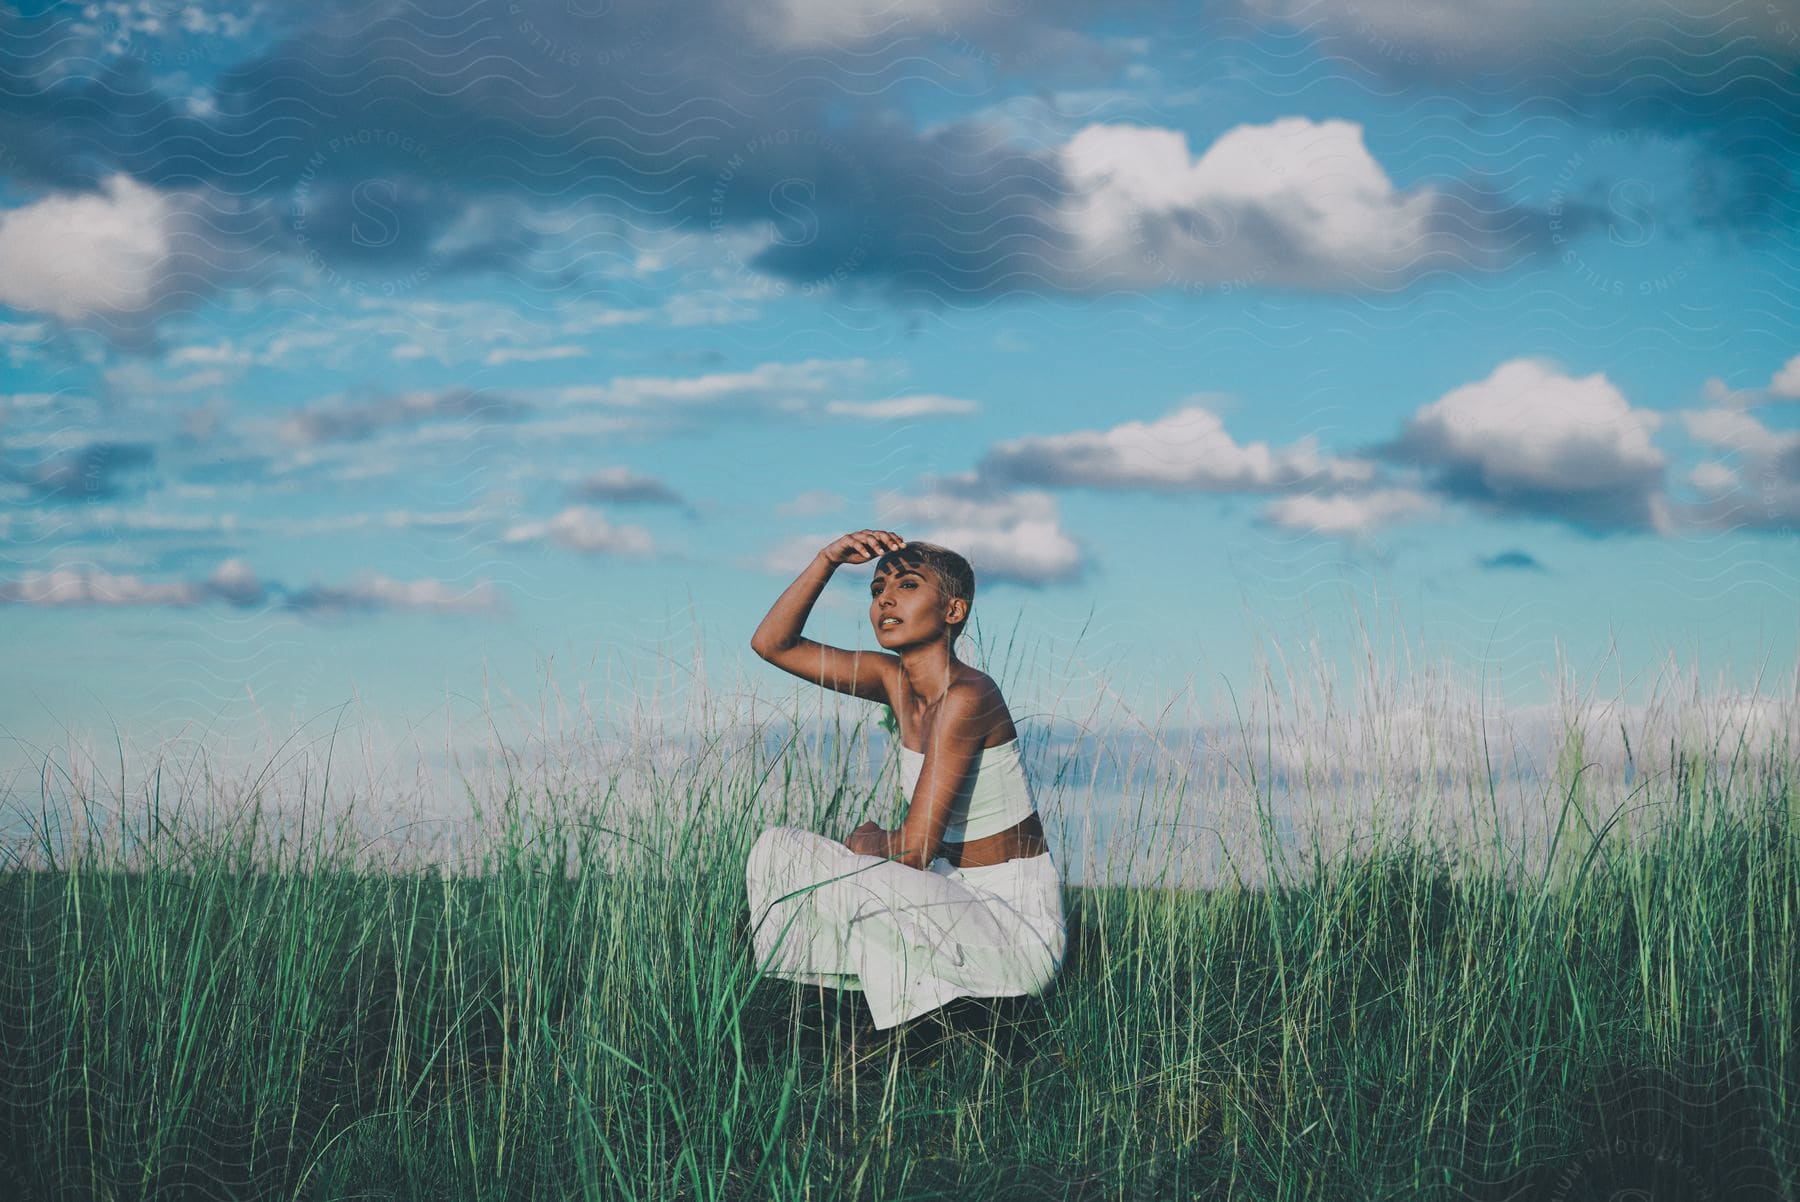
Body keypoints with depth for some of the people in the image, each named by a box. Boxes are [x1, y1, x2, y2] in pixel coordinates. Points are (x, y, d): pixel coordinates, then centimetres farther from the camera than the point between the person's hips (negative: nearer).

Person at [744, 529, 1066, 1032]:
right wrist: (828, 559, -4)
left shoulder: (966, 696, -20)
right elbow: (772, 643, 7)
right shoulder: (894, 679, 4)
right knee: (778, 848, 2)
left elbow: (914, 849, -22)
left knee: (844, 882, -28)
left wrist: (868, 842, -1)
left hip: (1017, 929, -9)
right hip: (956, 901, 9)